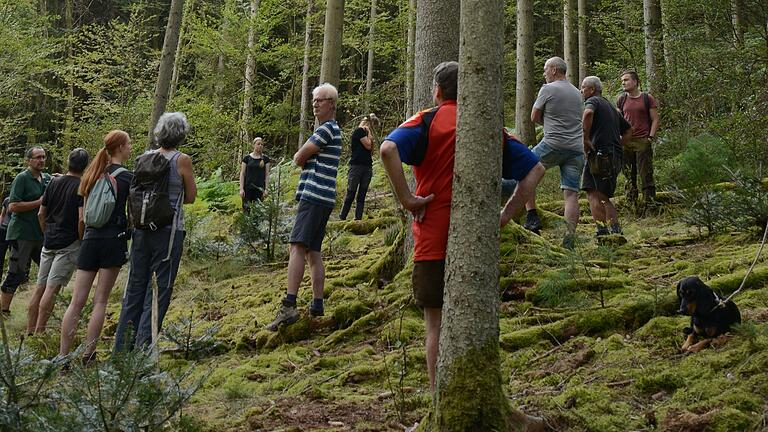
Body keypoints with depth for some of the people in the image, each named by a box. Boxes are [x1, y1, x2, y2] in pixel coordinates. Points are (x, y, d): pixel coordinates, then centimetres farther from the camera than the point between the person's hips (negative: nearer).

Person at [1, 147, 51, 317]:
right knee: (16, 274, -4)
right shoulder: (22, 178, -8)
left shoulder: (47, 178, 11)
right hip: (23, 233, -7)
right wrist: (39, 202, -16)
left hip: (41, 233, 7)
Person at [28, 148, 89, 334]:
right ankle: (39, 333, -8)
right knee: (52, 288, -7)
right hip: (69, 244, -6)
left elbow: (41, 214, 12)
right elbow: (82, 219, -19)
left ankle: (30, 331, 15)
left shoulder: (54, 182, 8)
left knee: (40, 287, 11)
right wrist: (82, 242, -5)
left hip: (49, 242, 6)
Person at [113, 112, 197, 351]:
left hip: (142, 227, 5)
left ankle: (123, 345, 20)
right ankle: (143, 345, 1)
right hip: (168, 230, -5)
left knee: (135, 285, 13)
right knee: (159, 287, 2)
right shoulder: (182, 160, -8)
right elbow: (191, 197, 1)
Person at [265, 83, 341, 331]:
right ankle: (317, 305, 12)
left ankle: (289, 306, -27)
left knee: (297, 247, -18)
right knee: (313, 252, 10)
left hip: (314, 197, -11)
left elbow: (298, 159, -10)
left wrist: (303, 159, 11)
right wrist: (309, 160, 2)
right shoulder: (330, 129, 24)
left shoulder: (328, 129, -9)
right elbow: (303, 160, 23)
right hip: (320, 198, 11)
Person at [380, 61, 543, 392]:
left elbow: (388, 149, -22)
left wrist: (406, 198, -15)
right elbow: (535, 170, 12)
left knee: (437, 325, 4)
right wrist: (505, 215, 8)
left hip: (434, 240, -4)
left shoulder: (428, 121, -2)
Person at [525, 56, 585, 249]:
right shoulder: (577, 93, 20)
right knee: (572, 193, 1)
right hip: (576, 149, 6)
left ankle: (532, 216, 5)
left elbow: (534, 117, 5)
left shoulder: (548, 89, -1)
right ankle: (570, 238, -5)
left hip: (553, 145, -6)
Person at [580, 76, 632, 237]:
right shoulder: (610, 106, 28)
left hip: (599, 153, -9)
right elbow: (628, 130, 33)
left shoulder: (592, 101, 1)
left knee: (593, 194, -12)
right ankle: (616, 230, 7)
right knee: (604, 197, 15)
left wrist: (585, 139, -20)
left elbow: (588, 113, -26)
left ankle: (602, 231, -21)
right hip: (615, 157, 9)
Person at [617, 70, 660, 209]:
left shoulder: (647, 98, 3)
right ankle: (630, 203, 15)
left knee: (646, 174, -5)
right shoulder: (621, 100, 12)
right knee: (629, 175, 7)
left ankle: (650, 203, 0)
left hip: (643, 142, -3)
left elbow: (655, 120, 2)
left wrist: (650, 138, -8)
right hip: (626, 142, 3)